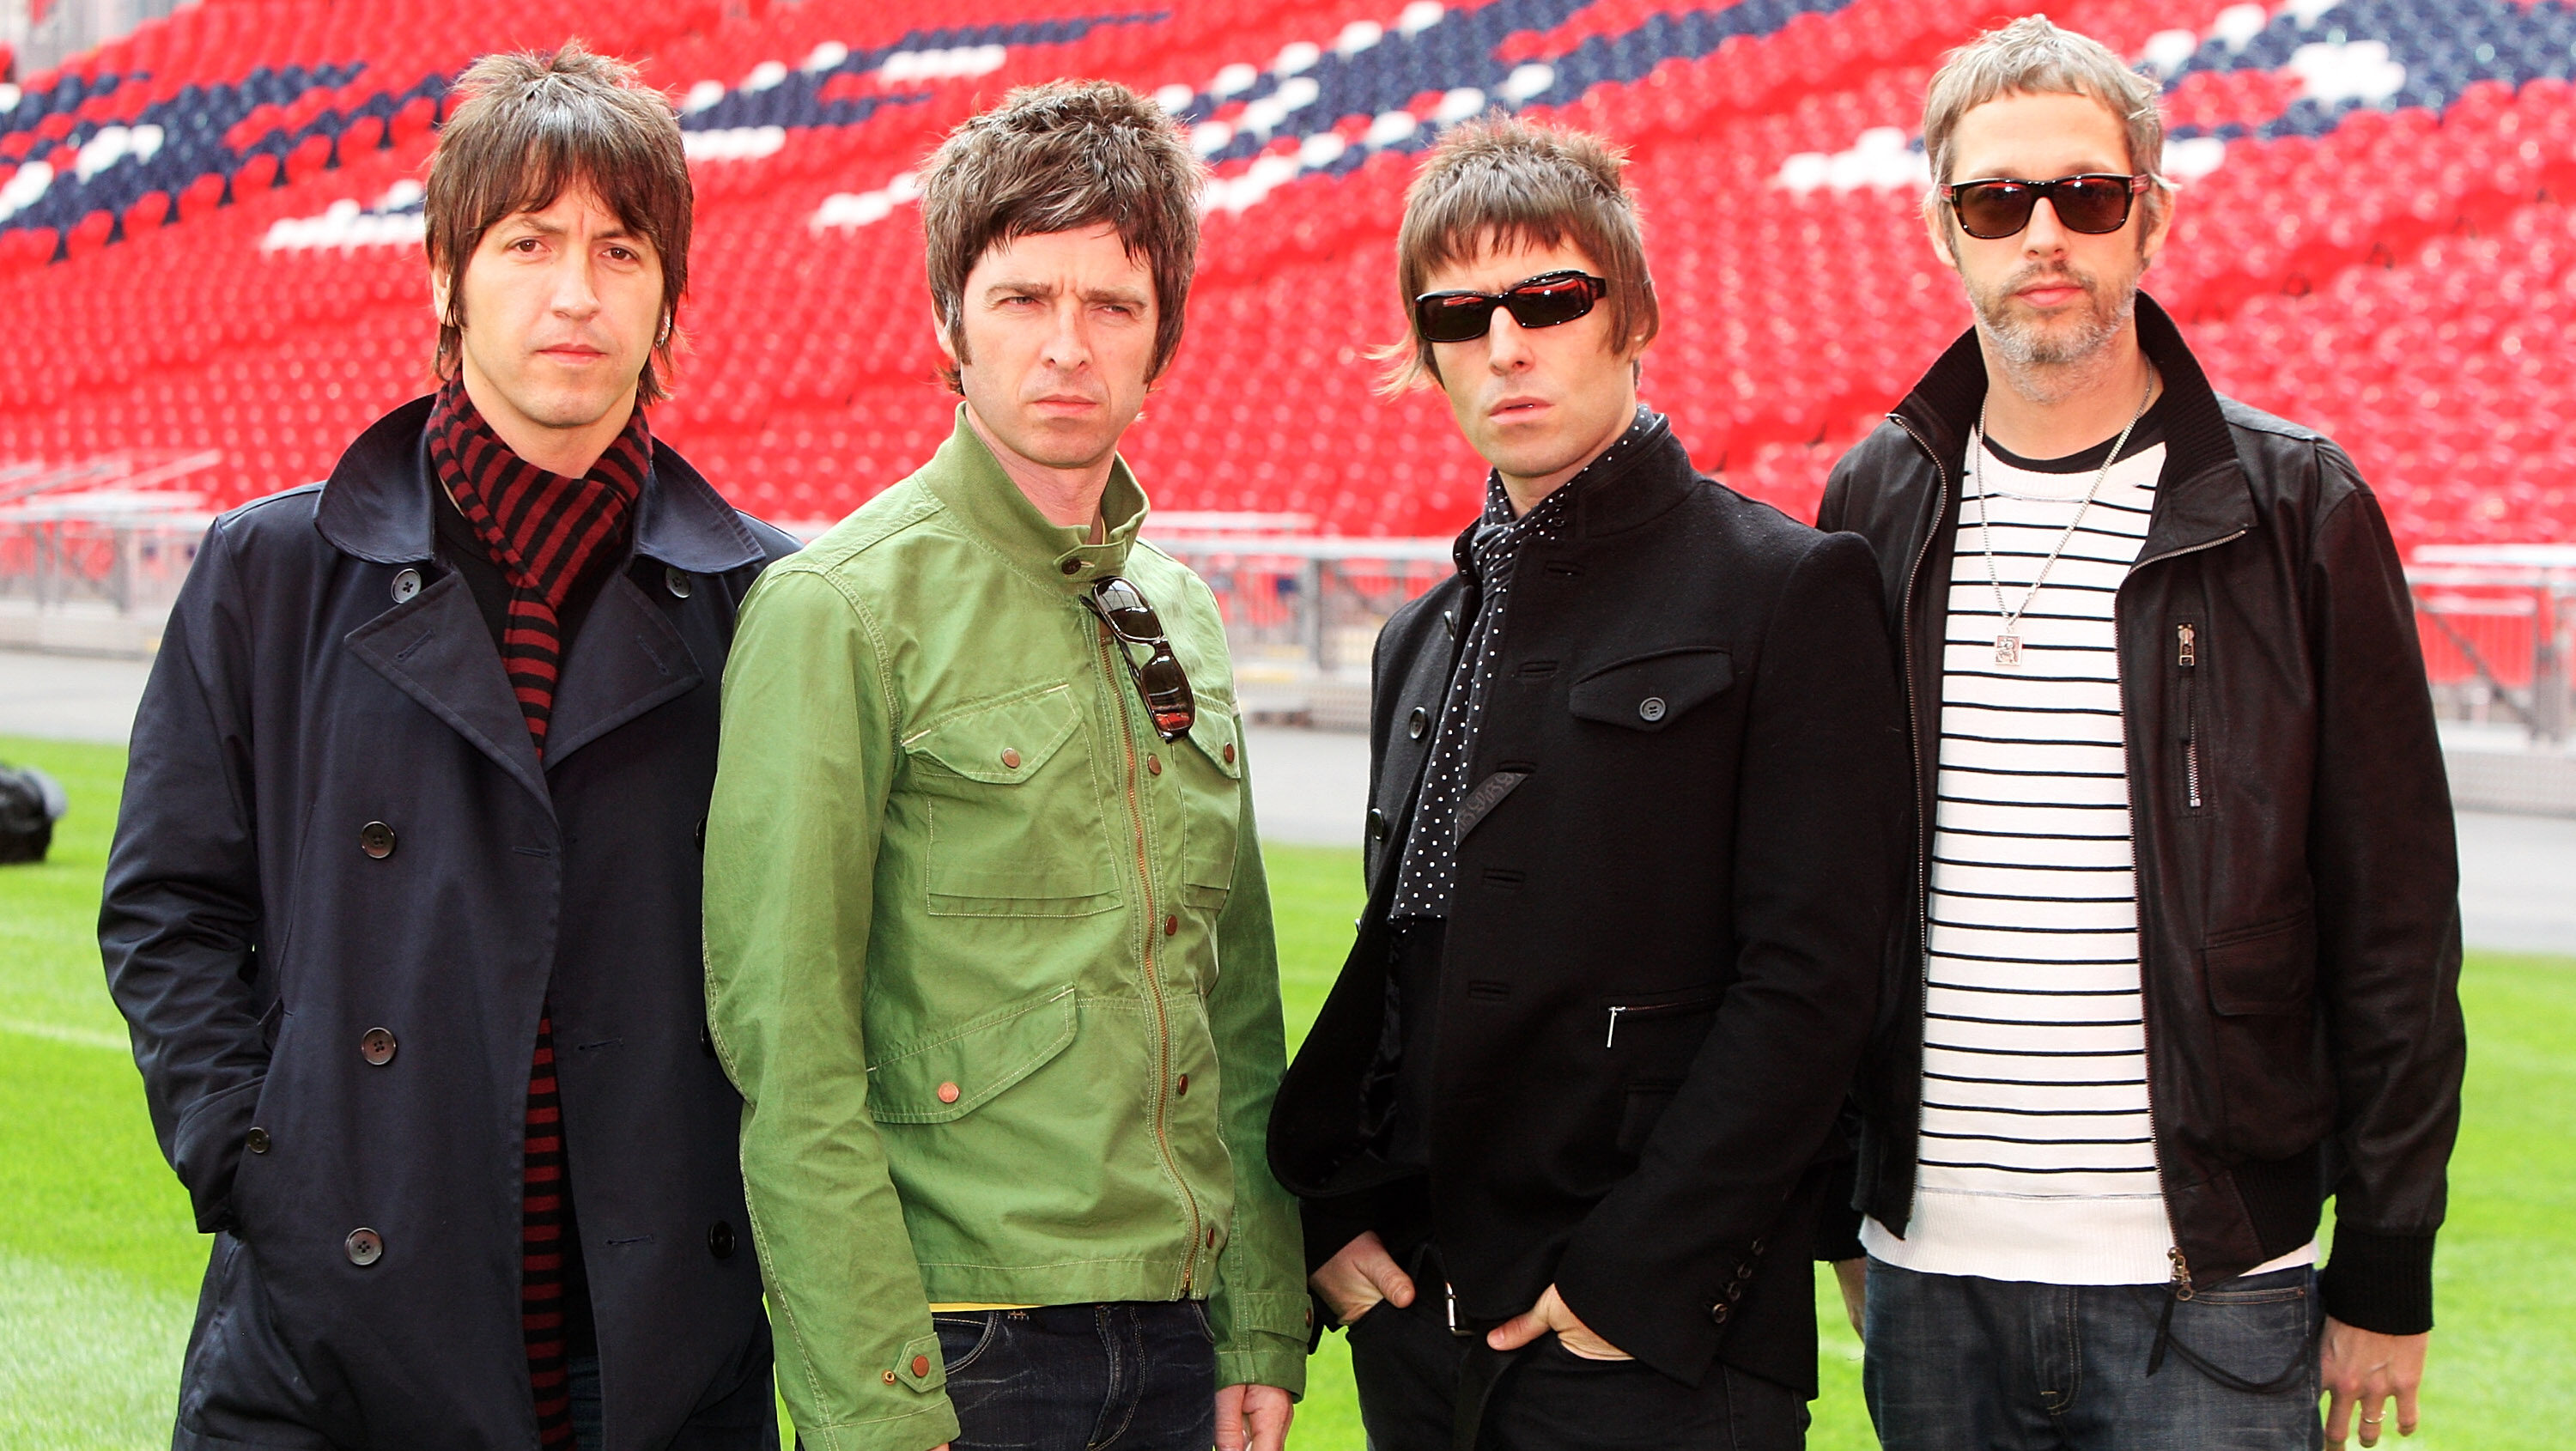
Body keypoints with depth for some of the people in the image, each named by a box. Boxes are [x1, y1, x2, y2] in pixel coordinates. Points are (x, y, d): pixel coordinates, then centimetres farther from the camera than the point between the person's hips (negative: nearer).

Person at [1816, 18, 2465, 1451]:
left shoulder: (2294, 508, -2)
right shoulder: (1878, 504, 7)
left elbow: (2397, 920, -1)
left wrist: (2389, 1272, -2)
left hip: (2208, 1288, -3)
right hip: (1930, 1279, 3)